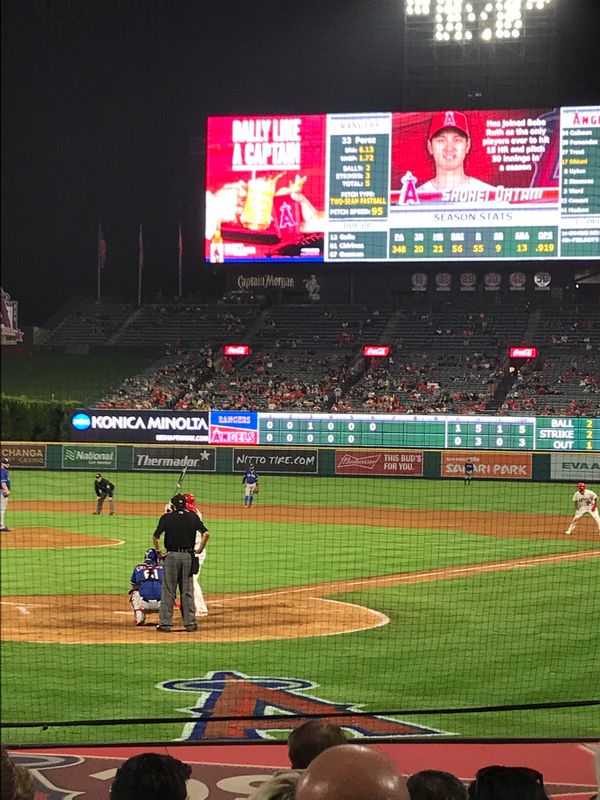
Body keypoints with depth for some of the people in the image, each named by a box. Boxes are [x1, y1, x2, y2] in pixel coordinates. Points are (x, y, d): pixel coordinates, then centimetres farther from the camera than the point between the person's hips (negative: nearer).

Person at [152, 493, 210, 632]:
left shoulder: (166, 517, -3)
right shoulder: (193, 517, 2)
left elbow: (156, 536, -12)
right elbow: (206, 533, -7)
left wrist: (159, 552, -3)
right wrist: (200, 549, 2)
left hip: (171, 556, -2)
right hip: (188, 555, 2)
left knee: (168, 591, 4)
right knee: (187, 591, 10)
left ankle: (166, 623, 3)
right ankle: (190, 622, 11)